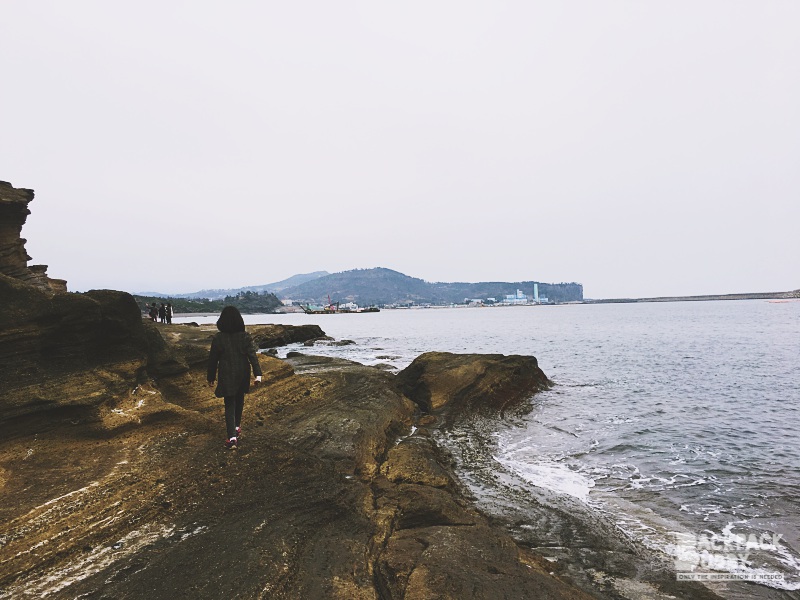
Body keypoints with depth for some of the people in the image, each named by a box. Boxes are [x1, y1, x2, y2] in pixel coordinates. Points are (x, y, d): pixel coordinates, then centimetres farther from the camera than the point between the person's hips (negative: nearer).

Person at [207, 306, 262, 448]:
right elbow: (252, 355, -13)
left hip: (226, 375, -2)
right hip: (242, 374, 2)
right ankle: (237, 427, 38)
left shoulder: (218, 338, -9)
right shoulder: (245, 336, -7)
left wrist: (211, 377, 9)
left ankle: (232, 437, -9)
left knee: (229, 404, 2)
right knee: (239, 400, 21)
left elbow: (213, 359, -2)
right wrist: (258, 374, -14)